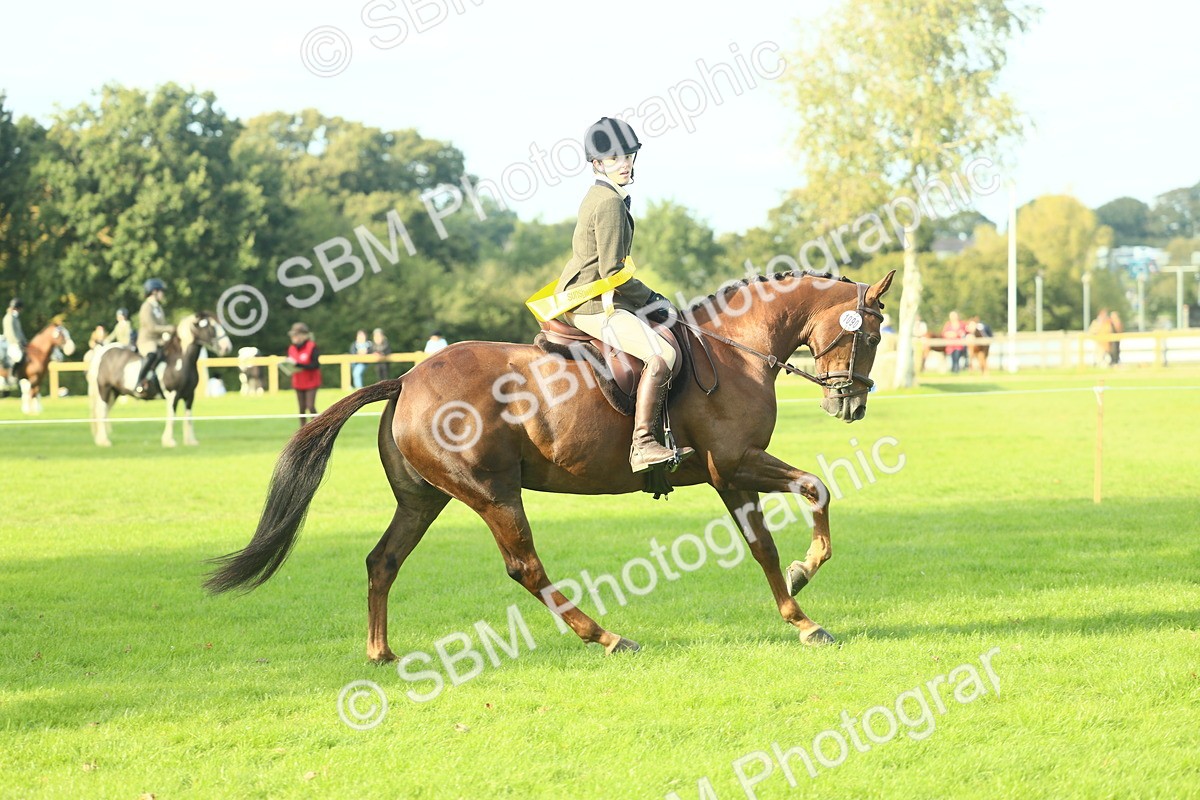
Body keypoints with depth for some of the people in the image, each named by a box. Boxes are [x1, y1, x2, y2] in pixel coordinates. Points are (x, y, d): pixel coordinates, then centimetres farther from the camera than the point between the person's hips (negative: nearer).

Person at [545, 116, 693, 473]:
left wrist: (648, 299, 18)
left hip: (589, 296, 11)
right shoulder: (610, 202, -15)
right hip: (593, 304, -11)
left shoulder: (599, 197, 17)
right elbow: (612, 273, -19)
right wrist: (652, 300, -8)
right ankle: (643, 446, -28)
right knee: (662, 355, -24)